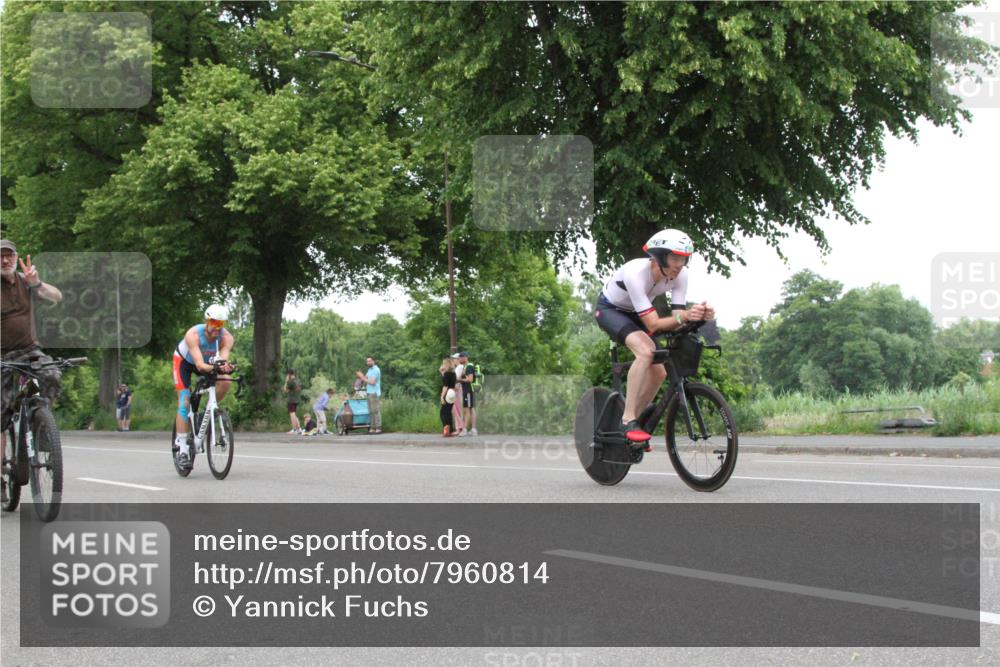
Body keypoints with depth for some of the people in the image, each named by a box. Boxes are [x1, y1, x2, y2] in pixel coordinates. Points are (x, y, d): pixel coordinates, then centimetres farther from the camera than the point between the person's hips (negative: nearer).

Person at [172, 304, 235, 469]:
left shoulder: (226, 338, -29)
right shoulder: (193, 335, -38)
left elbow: (223, 360, -43)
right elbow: (200, 365, -46)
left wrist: (224, 367, -67)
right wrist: (214, 367, -66)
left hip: (208, 363, 3)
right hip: (184, 361, -3)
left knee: (225, 381, -25)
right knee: (184, 403, -15)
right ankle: (182, 450, -13)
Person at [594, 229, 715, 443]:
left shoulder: (680, 275, -21)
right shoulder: (635, 273, -38)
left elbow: (676, 318, -22)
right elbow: (653, 324, -39)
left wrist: (698, 315, -43)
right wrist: (684, 316, -54)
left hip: (634, 314, 7)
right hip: (609, 309, -7)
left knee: (658, 373, -4)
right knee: (645, 351, -32)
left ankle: (632, 421, 18)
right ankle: (628, 420, -27)